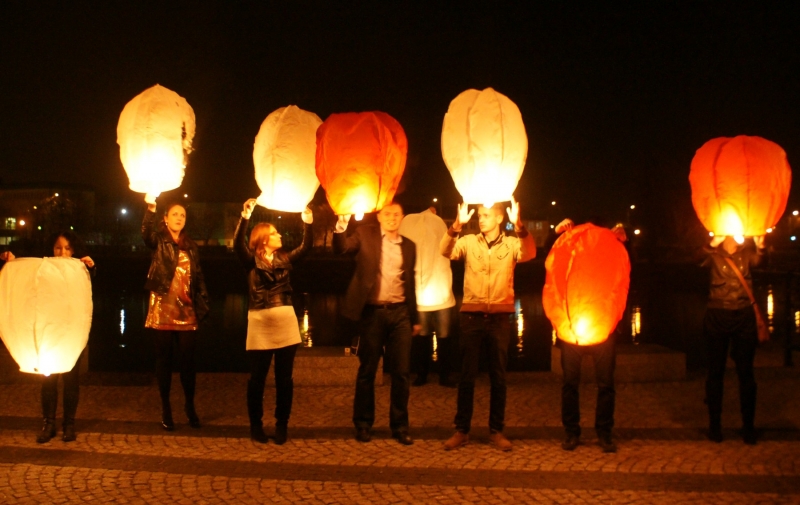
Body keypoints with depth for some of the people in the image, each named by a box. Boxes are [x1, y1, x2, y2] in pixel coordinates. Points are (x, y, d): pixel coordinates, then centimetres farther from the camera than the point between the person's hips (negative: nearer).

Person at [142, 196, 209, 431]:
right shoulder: (159, 241, 2)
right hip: (162, 309, -3)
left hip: (187, 311, 3)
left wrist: (202, 305, 4)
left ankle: (190, 405, 18)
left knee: (188, 359, 4)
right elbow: (146, 233, -22)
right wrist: (150, 208, -37)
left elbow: (198, 278, 13)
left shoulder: (191, 246, 14)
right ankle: (165, 408, 13)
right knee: (164, 359, 4)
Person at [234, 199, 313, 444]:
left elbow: (305, 247, 2)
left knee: (284, 379, 6)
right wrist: (245, 217, -27)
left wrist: (307, 223, -9)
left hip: (286, 323, 3)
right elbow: (238, 244, -17)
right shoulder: (252, 260, -1)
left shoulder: (284, 259, 11)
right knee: (257, 378, 4)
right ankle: (256, 425, 17)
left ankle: (281, 425, 16)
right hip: (260, 324, -3)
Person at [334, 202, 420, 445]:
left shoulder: (409, 245, 12)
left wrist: (415, 318, 15)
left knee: (401, 372, 3)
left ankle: (400, 426, 13)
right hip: (373, 312, -3)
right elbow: (342, 248, -13)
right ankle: (363, 424, 15)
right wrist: (341, 226, -32)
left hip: (400, 312, 3)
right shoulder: (366, 234, 3)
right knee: (367, 371, 5)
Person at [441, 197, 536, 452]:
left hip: (500, 317, 0)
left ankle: (496, 430, 15)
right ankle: (461, 430, 11)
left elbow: (529, 254, -18)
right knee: (467, 375, 4)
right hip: (472, 315, 0)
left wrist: (519, 226, -34)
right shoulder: (468, 241, 4)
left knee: (498, 376, 7)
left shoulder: (511, 244, 2)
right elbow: (446, 251, -13)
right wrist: (457, 224, -30)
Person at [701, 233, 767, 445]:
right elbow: (701, 260, -21)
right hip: (718, 316, -1)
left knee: (745, 372, 2)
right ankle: (714, 425, 9)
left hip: (744, 315, 1)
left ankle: (748, 426, 8)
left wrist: (760, 247, -38)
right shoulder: (714, 252, 2)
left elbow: (757, 261, -16)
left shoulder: (747, 250, 6)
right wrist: (712, 244, -40)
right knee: (715, 372, 2)